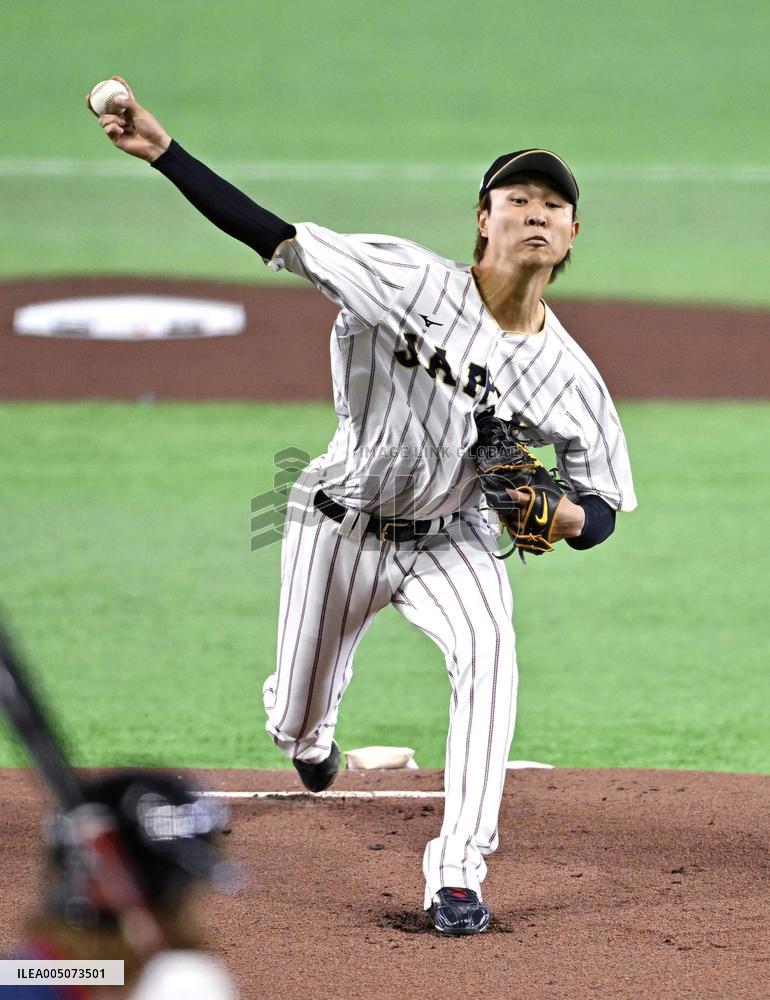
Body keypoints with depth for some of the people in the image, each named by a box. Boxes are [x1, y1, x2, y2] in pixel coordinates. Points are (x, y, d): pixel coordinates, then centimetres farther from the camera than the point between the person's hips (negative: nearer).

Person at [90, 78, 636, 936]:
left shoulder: (570, 379, -17)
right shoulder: (410, 282, -23)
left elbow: (603, 509, -7)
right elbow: (275, 237, -25)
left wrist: (566, 517, -32)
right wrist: (162, 151, -32)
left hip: (451, 540, 0)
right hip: (342, 521, 0)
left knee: (489, 646, -31)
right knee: (296, 723, 13)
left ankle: (457, 876, -28)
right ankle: (311, 732, 57)